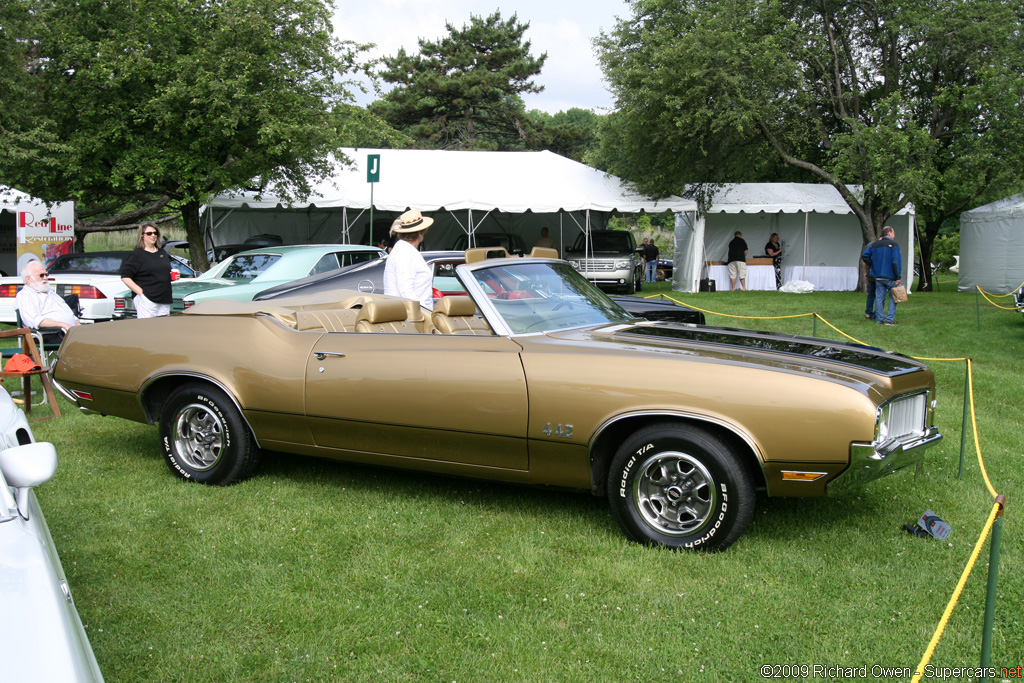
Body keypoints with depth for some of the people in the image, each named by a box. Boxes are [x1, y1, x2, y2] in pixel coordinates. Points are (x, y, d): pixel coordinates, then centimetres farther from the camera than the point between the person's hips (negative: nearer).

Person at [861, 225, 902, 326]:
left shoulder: (874, 244, 8)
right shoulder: (893, 245, -9)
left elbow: (864, 256, 6)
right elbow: (896, 262, -15)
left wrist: (872, 265, 16)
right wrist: (897, 277, -12)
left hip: (877, 276, 5)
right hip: (890, 277, -5)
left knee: (879, 297, 9)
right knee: (893, 297, 5)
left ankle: (879, 319, 11)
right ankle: (889, 319, 0)